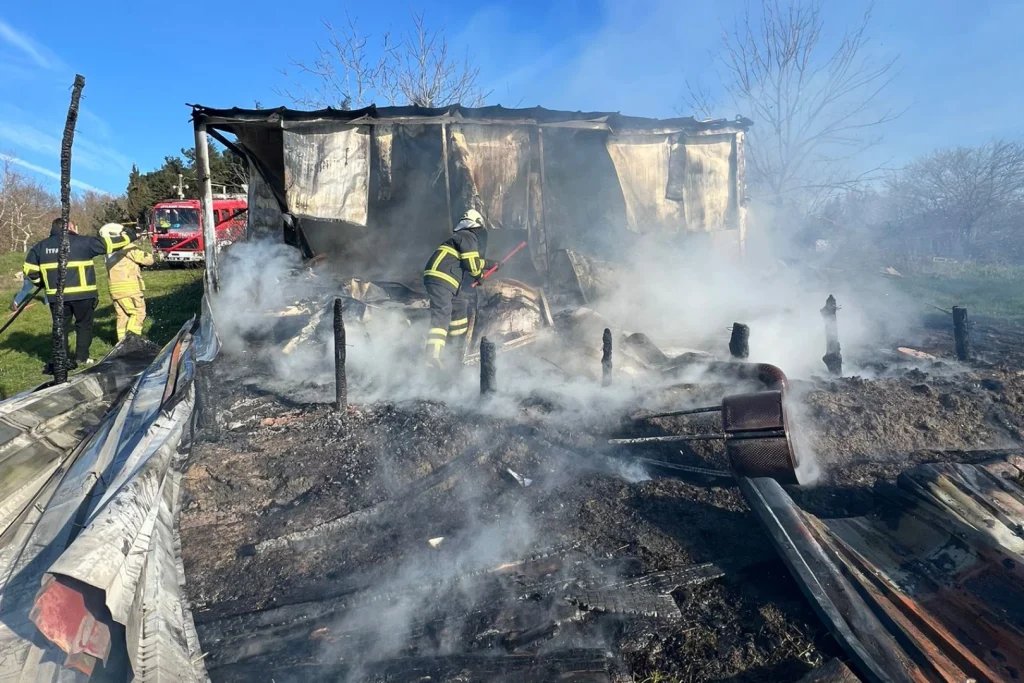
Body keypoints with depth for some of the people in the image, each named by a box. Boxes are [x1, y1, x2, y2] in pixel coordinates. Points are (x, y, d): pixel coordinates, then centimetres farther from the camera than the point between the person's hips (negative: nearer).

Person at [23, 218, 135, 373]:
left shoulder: (41, 246, 7)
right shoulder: (82, 242, -6)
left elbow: (29, 269, 9)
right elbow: (108, 244, -1)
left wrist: (42, 281, 25)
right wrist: (128, 236, 13)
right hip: (82, 294, -3)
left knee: (61, 327, 12)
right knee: (84, 324, 13)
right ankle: (81, 357, 12)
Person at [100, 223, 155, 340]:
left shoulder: (108, 253, 16)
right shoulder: (127, 247, -9)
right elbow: (147, 260, -7)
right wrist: (151, 256, 12)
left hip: (115, 290, 8)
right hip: (129, 288, -8)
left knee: (122, 316, 12)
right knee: (138, 313, -2)